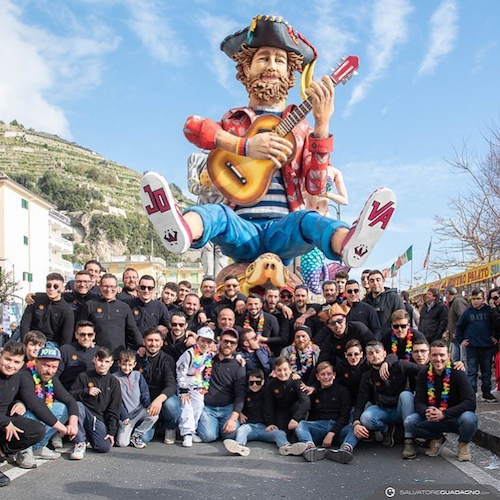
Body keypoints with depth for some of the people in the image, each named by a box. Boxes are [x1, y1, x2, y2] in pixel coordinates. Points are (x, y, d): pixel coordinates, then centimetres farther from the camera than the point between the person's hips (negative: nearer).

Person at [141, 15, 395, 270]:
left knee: (309, 220, -32)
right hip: (241, 228, 0)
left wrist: (322, 125, -10)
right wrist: (246, 146, -19)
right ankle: (179, 231, -69)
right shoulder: (232, 121, 17)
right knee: (214, 213, -33)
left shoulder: (299, 127, 18)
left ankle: (350, 245, -67)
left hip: (283, 229, 1)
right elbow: (192, 126, -8)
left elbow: (315, 186, 1)